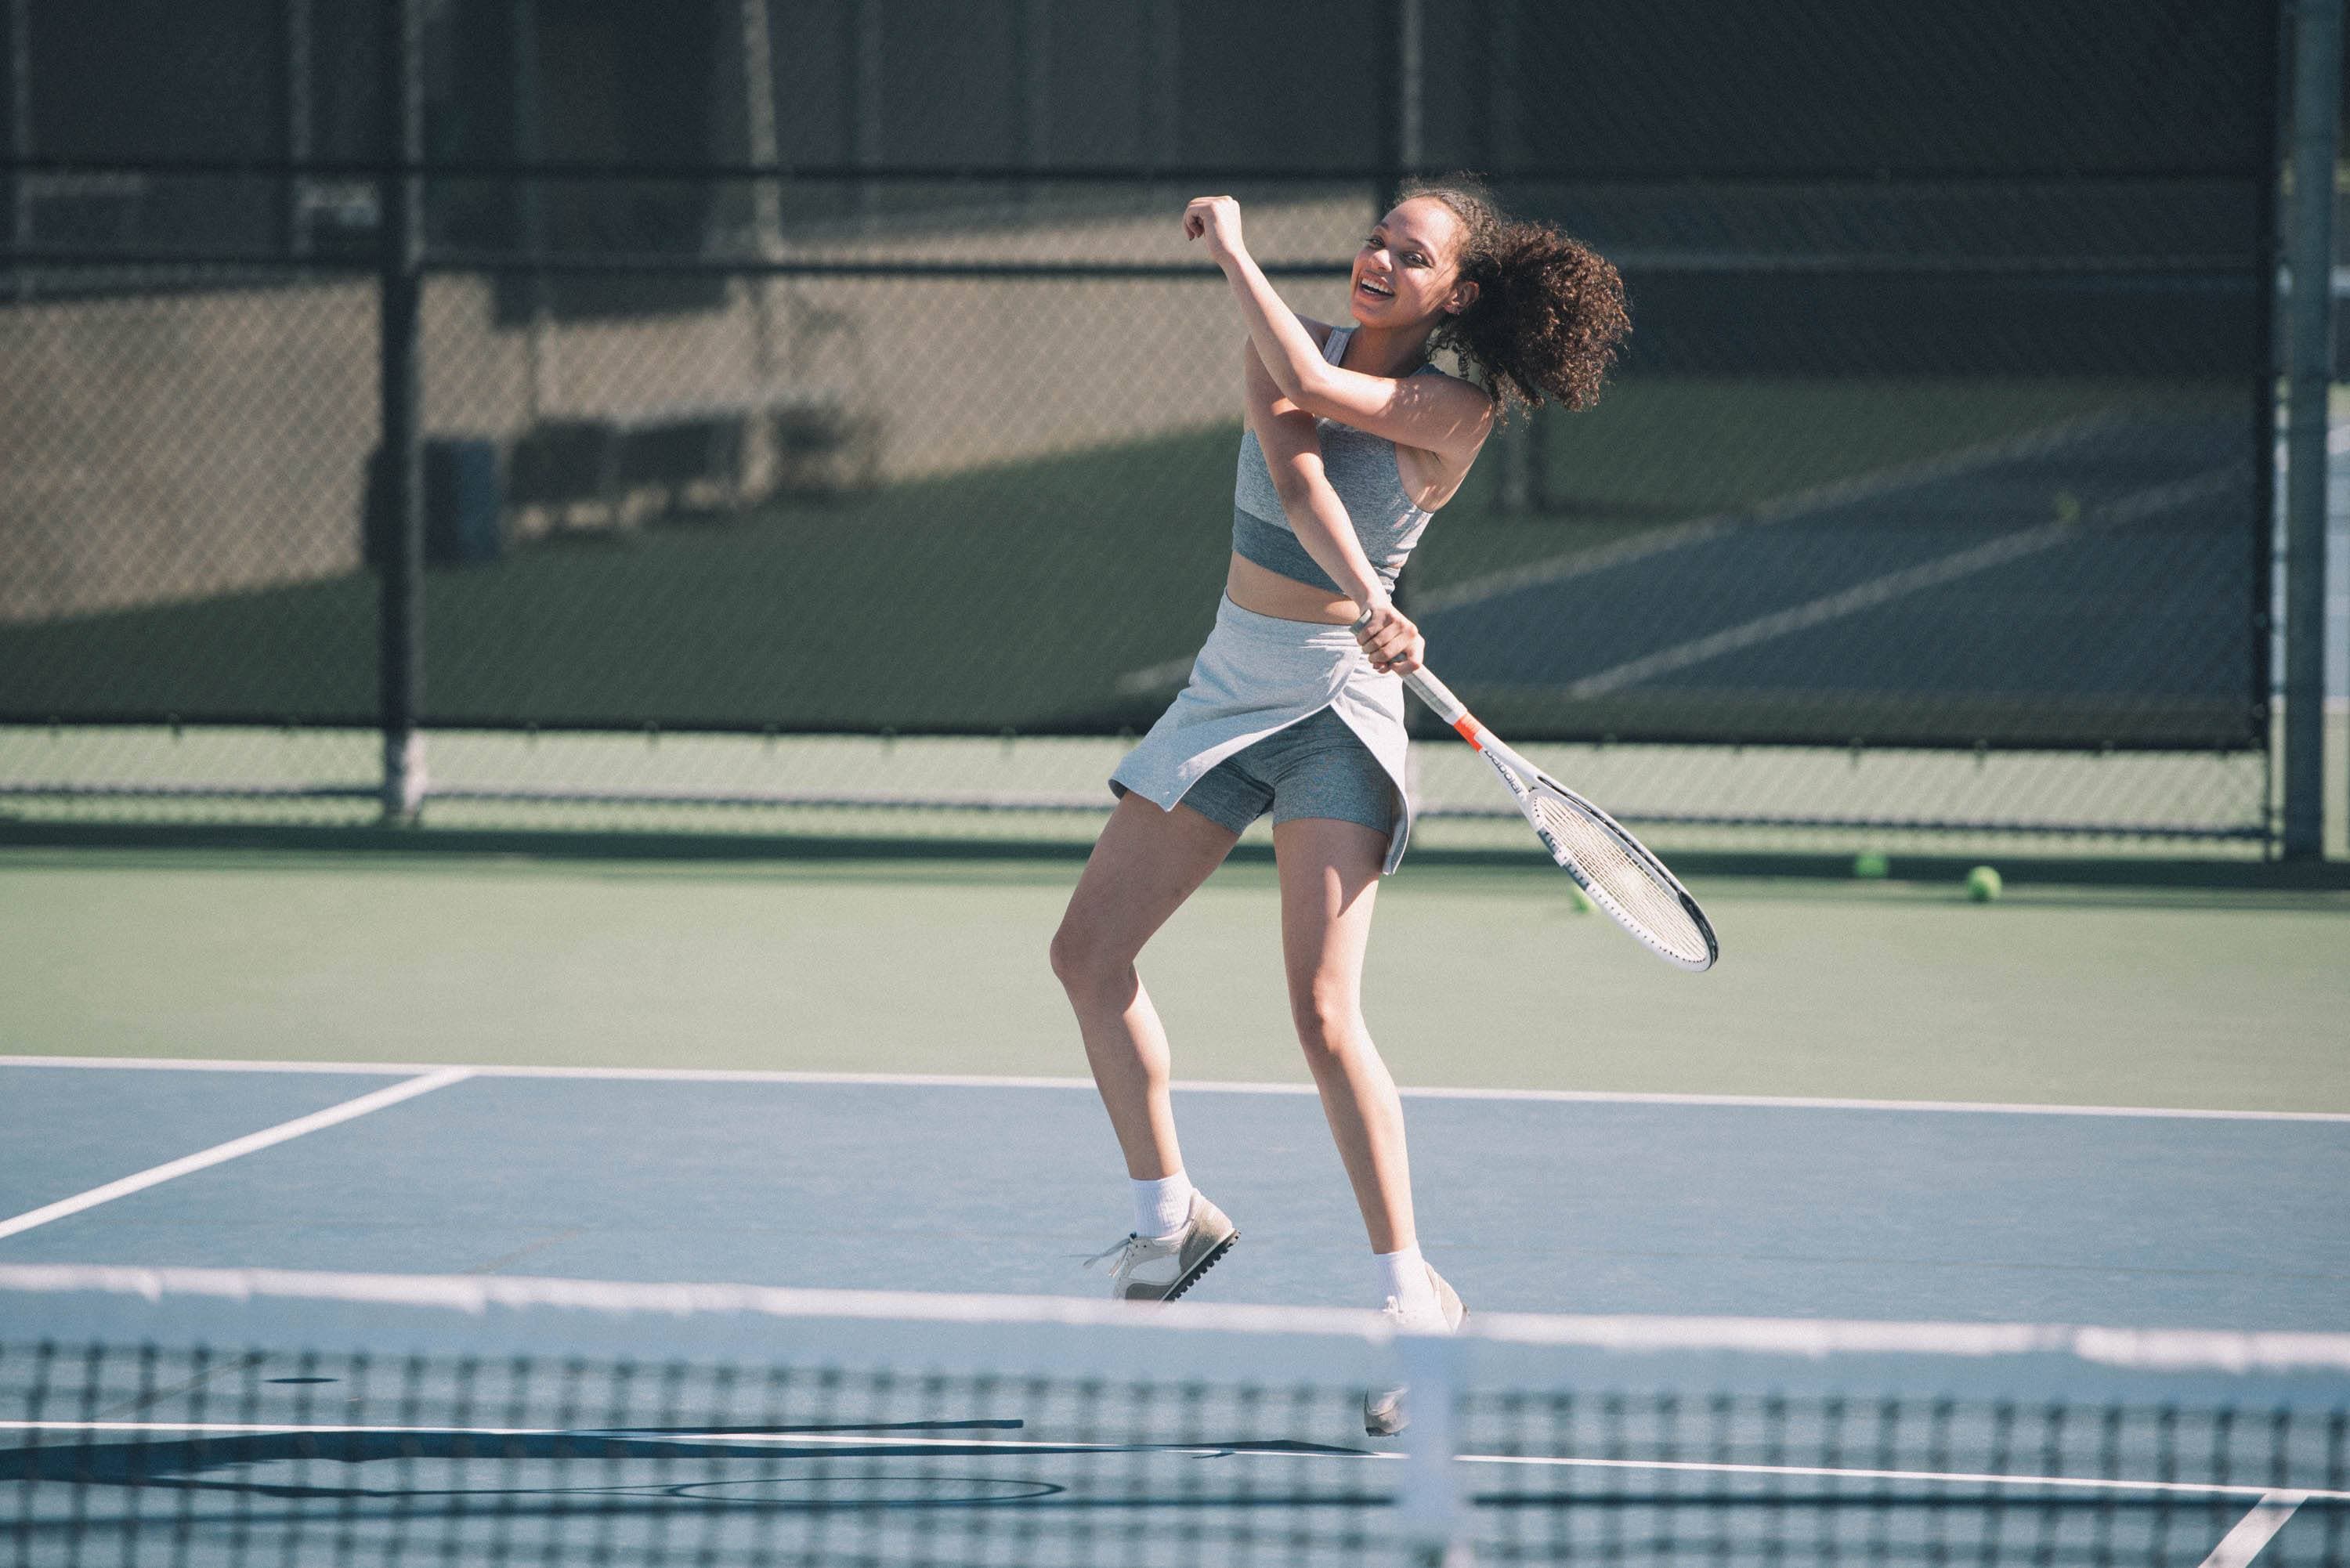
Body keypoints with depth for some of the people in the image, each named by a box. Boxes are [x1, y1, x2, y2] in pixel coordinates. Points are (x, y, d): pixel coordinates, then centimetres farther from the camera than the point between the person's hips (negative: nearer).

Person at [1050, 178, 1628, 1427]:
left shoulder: (1455, 412, -12)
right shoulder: (1282, 346, 2)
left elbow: (1311, 387, -27)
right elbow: (1295, 472, -17)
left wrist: (1230, 246, -15)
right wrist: (1366, 603, -34)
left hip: (1335, 706, -7)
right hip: (1228, 681, 7)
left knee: (1323, 1011, -18)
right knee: (1088, 953, 9)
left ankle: (1413, 1298, -14)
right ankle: (1169, 1218, 24)